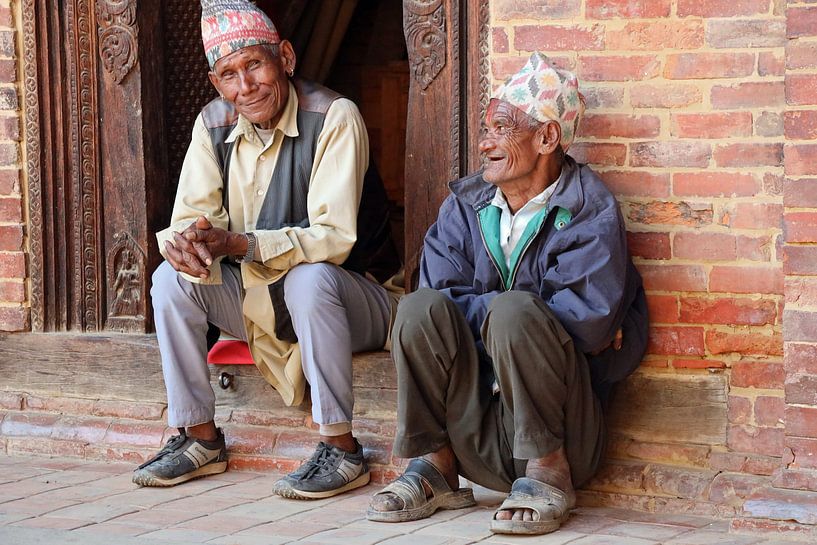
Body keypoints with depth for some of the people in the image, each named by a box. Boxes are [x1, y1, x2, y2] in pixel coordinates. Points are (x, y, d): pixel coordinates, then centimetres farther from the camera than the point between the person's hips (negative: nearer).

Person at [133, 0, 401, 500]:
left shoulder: (335, 117, -21)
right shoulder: (214, 124, -2)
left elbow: (334, 238, -28)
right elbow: (191, 216, -5)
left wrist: (238, 244, -39)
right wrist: (182, 242, -31)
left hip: (355, 298, -6)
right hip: (261, 300, 6)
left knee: (309, 278, -37)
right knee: (172, 278, -12)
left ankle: (342, 450, -28)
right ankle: (200, 439, -4)